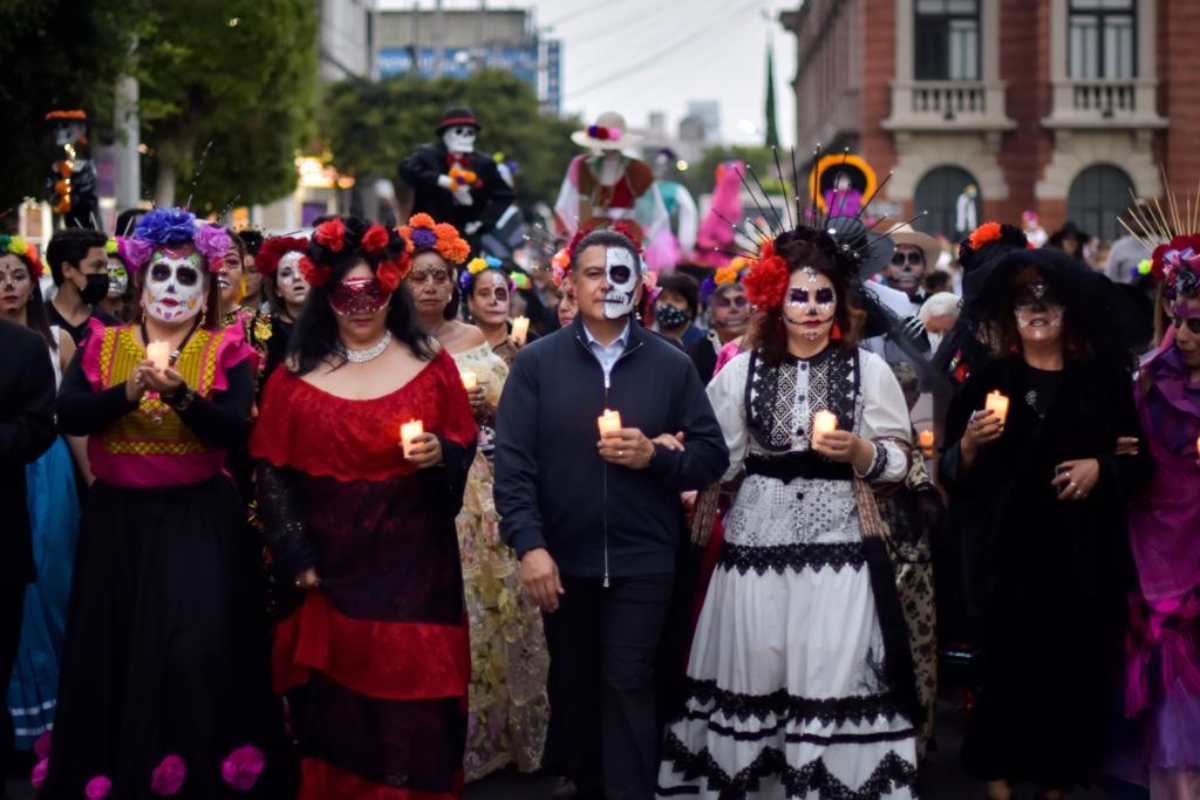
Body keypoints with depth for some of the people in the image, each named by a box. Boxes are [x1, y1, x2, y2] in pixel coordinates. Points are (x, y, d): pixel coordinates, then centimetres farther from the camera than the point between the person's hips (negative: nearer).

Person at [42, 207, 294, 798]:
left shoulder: (225, 351, 1)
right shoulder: (102, 345, 6)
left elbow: (235, 429, -12)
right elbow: (67, 415, -7)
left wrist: (180, 393, -27)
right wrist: (127, 392, -22)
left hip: (201, 521, -2)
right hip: (118, 519, 2)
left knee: (198, 648, -10)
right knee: (116, 648, 6)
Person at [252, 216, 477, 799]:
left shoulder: (430, 364, 4)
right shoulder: (296, 374, 4)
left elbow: (465, 448, 7)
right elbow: (273, 471, 2)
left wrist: (439, 453, -16)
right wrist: (295, 556, -6)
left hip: (413, 565, 0)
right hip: (329, 566, 1)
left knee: (412, 706, -2)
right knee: (333, 709, 4)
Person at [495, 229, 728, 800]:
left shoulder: (671, 364, 3)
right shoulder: (536, 362, 0)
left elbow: (712, 455, 3)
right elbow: (513, 461, -5)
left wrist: (656, 456, -15)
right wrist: (529, 546, -14)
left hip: (641, 559, -1)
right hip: (563, 557, 1)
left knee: (627, 686, -4)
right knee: (572, 685, 13)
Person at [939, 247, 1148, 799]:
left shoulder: (1102, 380, 8)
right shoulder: (989, 380, 6)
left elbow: (1138, 460, 9)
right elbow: (953, 473, 4)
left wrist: (1100, 469, -9)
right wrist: (970, 444, -16)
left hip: (1083, 552, 1)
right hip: (1008, 549, -1)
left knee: (1074, 668, 1)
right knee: (1007, 665, -5)